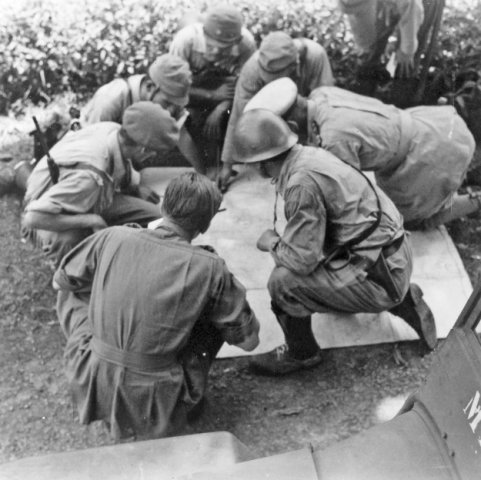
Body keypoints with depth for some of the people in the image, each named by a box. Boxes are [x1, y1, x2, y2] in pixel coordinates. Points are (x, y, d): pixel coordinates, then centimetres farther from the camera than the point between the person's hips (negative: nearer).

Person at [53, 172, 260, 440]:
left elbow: (62, 280, 12)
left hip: (90, 388, 2)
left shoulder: (112, 238, -8)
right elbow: (248, 340, -2)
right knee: (217, 316, 11)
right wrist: (231, 287, 17)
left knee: (71, 292, 21)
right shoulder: (209, 268, -14)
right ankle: (189, 397, 20)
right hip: (155, 404, -2)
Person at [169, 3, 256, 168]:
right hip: (192, 92, -2)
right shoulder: (186, 39, -36)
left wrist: (219, 110, -34)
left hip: (223, 88, 2)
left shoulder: (246, 44, -31)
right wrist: (212, 95, -35)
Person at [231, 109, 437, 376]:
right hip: (395, 258, 9)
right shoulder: (309, 155, 3)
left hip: (380, 275, -9)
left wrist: (272, 243, -3)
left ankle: (301, 353, 13)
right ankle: (403, 301, 26)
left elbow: (302, 258, -20)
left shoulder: (302, 183, -23)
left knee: (283, 281, -14)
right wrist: (283, 241, 14)